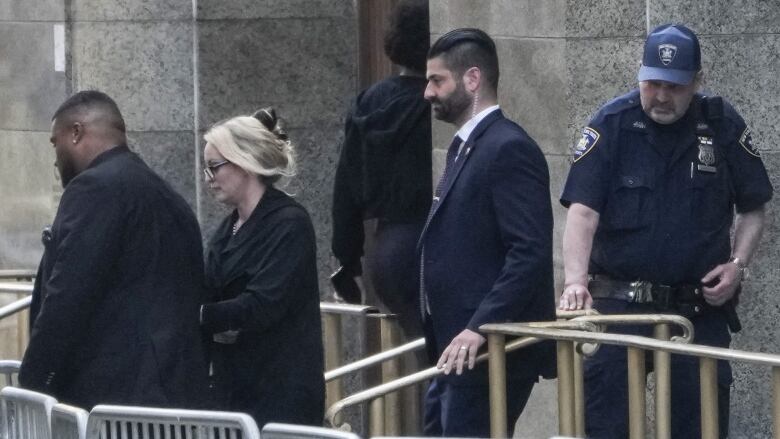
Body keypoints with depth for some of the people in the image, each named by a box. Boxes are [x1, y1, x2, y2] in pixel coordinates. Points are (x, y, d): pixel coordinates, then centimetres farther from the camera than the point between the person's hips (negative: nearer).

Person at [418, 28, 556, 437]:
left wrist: (479, 329, -27)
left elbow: (531, 252, -22)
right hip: (456, 353, 10)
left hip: (491, 352, -10)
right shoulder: (465, 147, 18)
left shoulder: (509, 149, -14)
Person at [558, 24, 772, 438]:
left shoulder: (723, 126, 1)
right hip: (619, 305, -2)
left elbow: (752, 209, 12)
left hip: (700, 308, 2)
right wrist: (575, 280, -29)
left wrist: (737, 264, -6)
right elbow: (582, 210, -14)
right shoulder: (612, 124, -6)